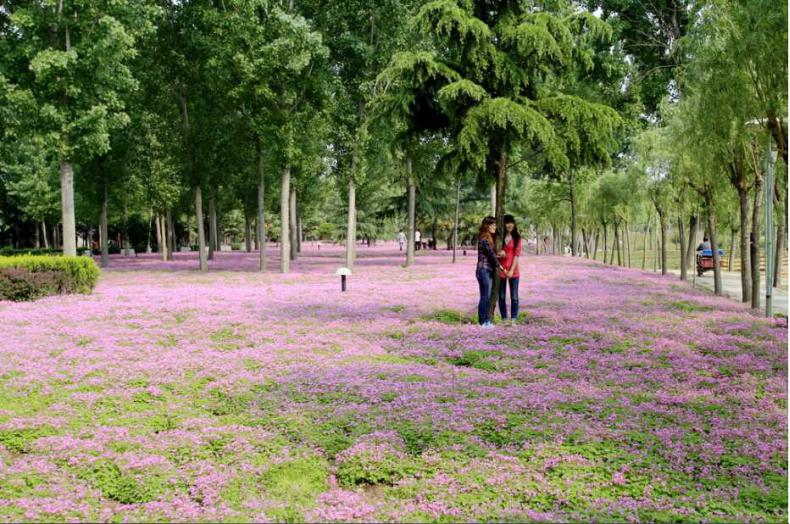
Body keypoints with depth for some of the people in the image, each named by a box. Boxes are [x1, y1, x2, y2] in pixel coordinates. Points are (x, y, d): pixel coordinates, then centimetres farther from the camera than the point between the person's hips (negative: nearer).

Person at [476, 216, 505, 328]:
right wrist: (499, 265, -5)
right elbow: (490, 254, -14)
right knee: (485, 296, -4)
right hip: (484, 270, -9)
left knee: (487, 296, 10)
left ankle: (485, 320, 15)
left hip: (489, 270, 9)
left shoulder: (489, 238, 16)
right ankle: (483, 321, 2)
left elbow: (491, 254, 12)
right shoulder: (484, 239, -13)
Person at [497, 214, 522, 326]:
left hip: (513, 270, -1)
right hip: (500, 270, 1)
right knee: (502, 297, 4)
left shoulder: (517, 237, 1)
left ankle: (513, 320, 4)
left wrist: (511, 270, -13)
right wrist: (499, 253, -14)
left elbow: (517, 254, -4)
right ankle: (504, 320, 11)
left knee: (514, 296, -1)